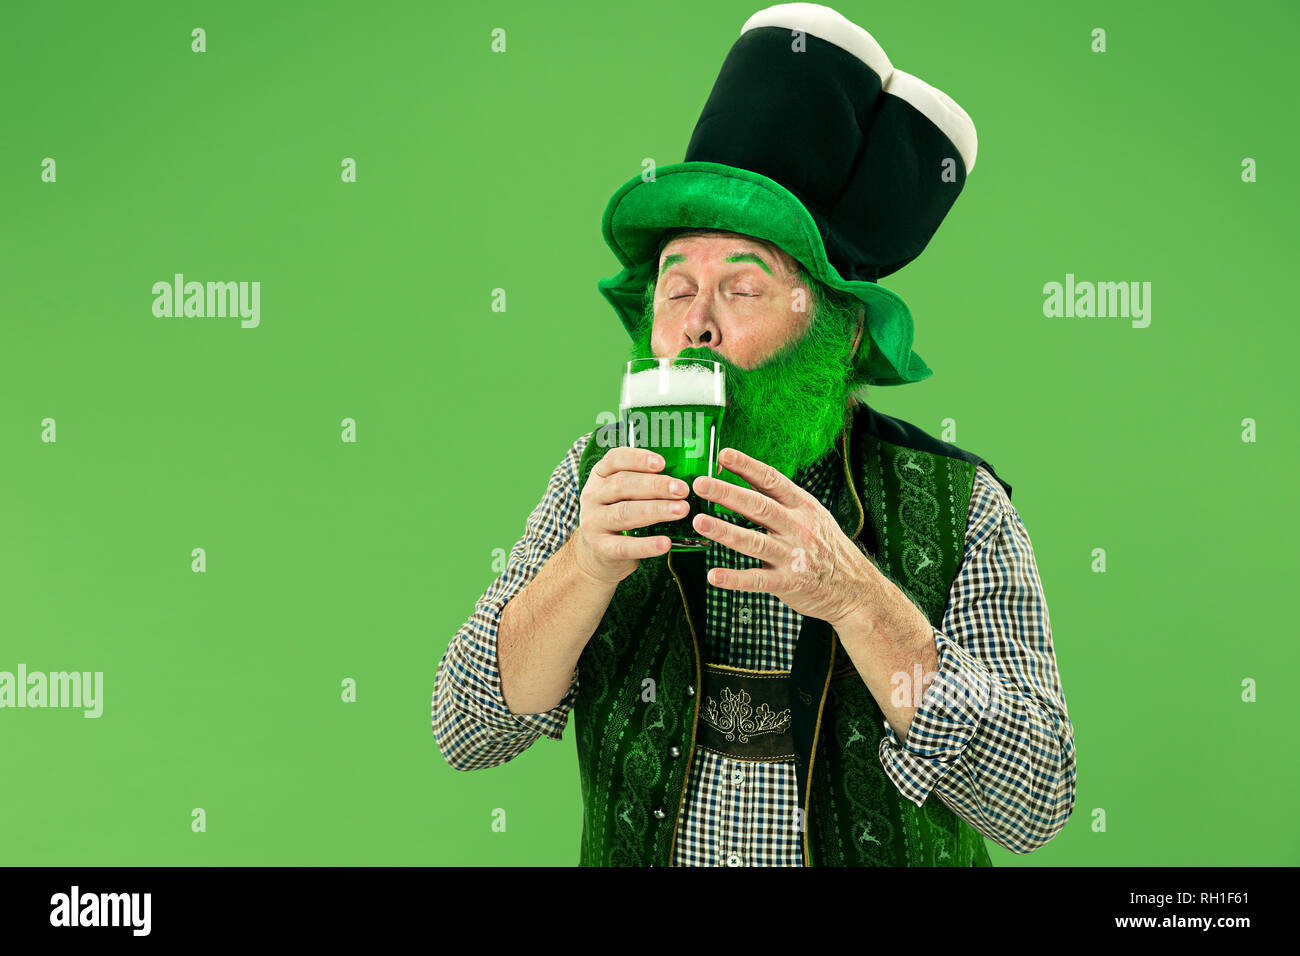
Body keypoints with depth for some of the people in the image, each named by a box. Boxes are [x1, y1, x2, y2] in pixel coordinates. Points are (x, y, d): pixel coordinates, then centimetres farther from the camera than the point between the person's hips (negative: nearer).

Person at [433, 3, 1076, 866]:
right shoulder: (600, 476, -4)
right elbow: (468, 732, -7)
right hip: (633, 849, 2)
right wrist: (588, 565, -23)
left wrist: (854, 594, -26)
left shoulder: (960, 508, -9)